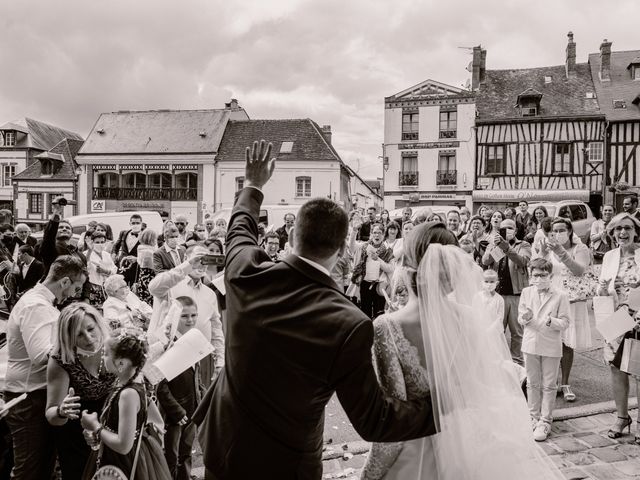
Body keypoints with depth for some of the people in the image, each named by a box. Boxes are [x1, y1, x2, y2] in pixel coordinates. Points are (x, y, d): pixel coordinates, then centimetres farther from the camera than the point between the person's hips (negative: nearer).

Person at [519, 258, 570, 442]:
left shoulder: (560, 297, -7)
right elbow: (520, 318, 7)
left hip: (551, 346, -3)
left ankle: (545, 421, 16)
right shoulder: (526, 292, 2)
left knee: (548, 385, 5)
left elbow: (565, 322, -7)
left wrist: (552, 321, -26)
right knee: (532, 383, 14)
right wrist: (525, 318, -16)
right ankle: (534, 417, 28)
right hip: (530, 344, 3)